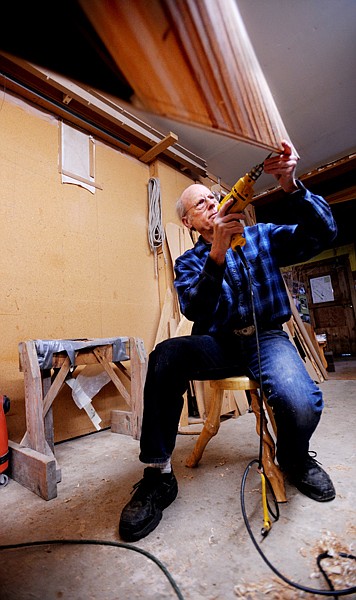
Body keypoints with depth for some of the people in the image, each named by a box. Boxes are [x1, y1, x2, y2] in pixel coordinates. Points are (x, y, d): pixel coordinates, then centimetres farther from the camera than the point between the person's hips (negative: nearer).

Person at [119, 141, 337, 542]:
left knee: (302, 404, -30)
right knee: (166, 355, -31)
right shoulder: (188, 262, 6)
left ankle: (294, 460, 9)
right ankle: (157, 475, -13)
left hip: (266, 337, 1)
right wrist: (217, 254, -25)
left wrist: (291, 186, -17)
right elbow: (196, 312, -13)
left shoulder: (261, 236, 10)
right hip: (218, 344, 0)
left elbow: (322, 234, -1)